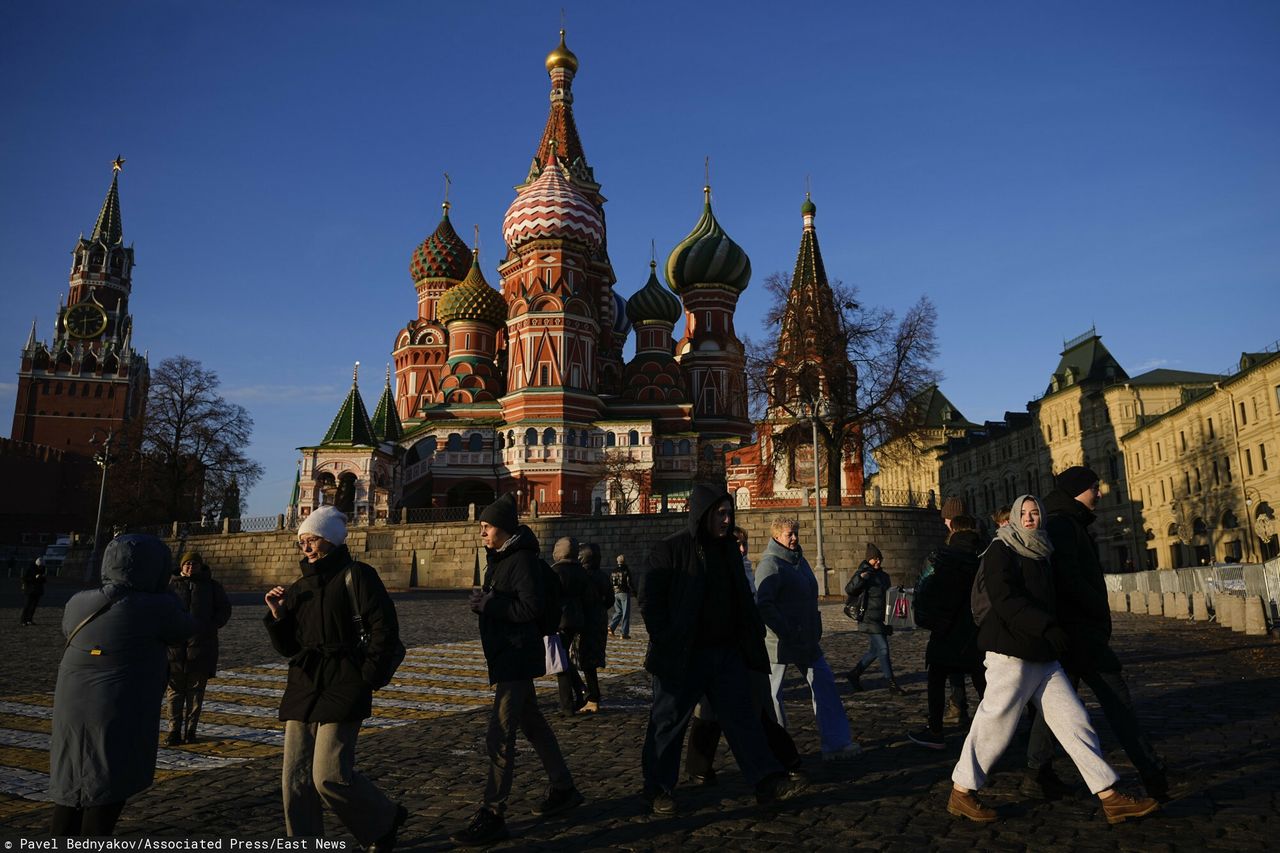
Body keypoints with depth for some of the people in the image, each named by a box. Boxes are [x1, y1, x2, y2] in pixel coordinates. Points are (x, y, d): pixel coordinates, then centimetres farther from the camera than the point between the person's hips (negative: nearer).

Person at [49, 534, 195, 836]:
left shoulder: (78, 603, 1)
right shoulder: (155, 608, -17)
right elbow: (185, 628, 2)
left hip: (71, 715, 6)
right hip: (120, 720, -6)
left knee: (69, 799, 20)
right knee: (105, 800, 3)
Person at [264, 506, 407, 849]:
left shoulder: (356, 575, -5)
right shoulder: (300, 587, 16)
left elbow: (385, 628, -10)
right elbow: (288, 647, 17)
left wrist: (368, 676, -13)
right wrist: (278, 615, 1)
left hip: (342, 689, -7)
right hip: (303, 688, 7)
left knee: (329, 775, -9)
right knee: (295, 778, 6)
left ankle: (386, 818, 15)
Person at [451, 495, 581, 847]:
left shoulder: (523, 560, -16)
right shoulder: (500, 558, 12)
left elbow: (531, 608, -23)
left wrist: (489, 603, -20)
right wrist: (482, 601, 2)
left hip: (518, 657, -10)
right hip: (507, 656, 10)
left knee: (499, 736, -8)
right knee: (532, 724, 19)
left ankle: (492, 816, 0)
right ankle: (564, 789, 33)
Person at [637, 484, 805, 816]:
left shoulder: (728, 549, 9)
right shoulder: (669, 551, -11)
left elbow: (743, 599, 17)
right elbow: (649, 601, -12)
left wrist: (754, 634, 7)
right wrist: (667, 642, -16)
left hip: (726, 652, 6)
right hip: (682, 658, -5)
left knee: (742, 716, 5)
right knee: (669, 722, 7)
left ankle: (768, 782, 8)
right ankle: (658, 789, 21)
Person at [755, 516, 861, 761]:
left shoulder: (799, 560, 14)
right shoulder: (770, 564, -14)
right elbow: (763, 604, -22)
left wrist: (815, 633, 15)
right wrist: (786, 632, -22)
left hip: (806, 640, 9)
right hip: (780, 642, -8)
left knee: (825, 683, 5)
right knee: (772, 693, 4)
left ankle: (836, 743, 9)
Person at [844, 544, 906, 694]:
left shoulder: (883, 575, 13)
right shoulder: (863, 573, -9)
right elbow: (849, 590, -19)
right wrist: (860, 578, -35)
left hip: (879, 619, 8)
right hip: (868, 618, -8)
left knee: (876, 650, 12)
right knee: (883, 649, -10)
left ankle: (854, 674, 25)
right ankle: (892, 685, -3)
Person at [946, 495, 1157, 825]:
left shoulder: (1040, 554, 18)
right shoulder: (1001, 551, -8)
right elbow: (1004, 599, -21)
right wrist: (1047, 627, -26)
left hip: (1043, 655, 8)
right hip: (1011, 653, -8)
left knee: (1074, 720, 6)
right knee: (995, 724, -2)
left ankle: (1111, 798, 12)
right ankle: (961, 793, 10)